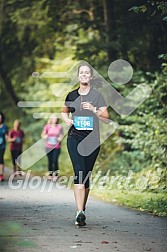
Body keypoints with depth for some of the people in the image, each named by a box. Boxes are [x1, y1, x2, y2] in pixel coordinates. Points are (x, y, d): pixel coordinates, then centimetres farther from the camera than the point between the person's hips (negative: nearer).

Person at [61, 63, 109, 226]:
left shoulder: (97, 96, 4)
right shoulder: (72, 96, 9)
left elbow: (107, 119, 1)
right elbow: (64, 112, 26)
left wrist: (94, 110, -14)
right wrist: (67, 120, 4)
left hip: (92, 139, 0)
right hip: (75, 138, 0)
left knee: (86, 175, 6)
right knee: (79, 172, -17)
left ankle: (82, 210, 20)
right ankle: (80, 212, -24)